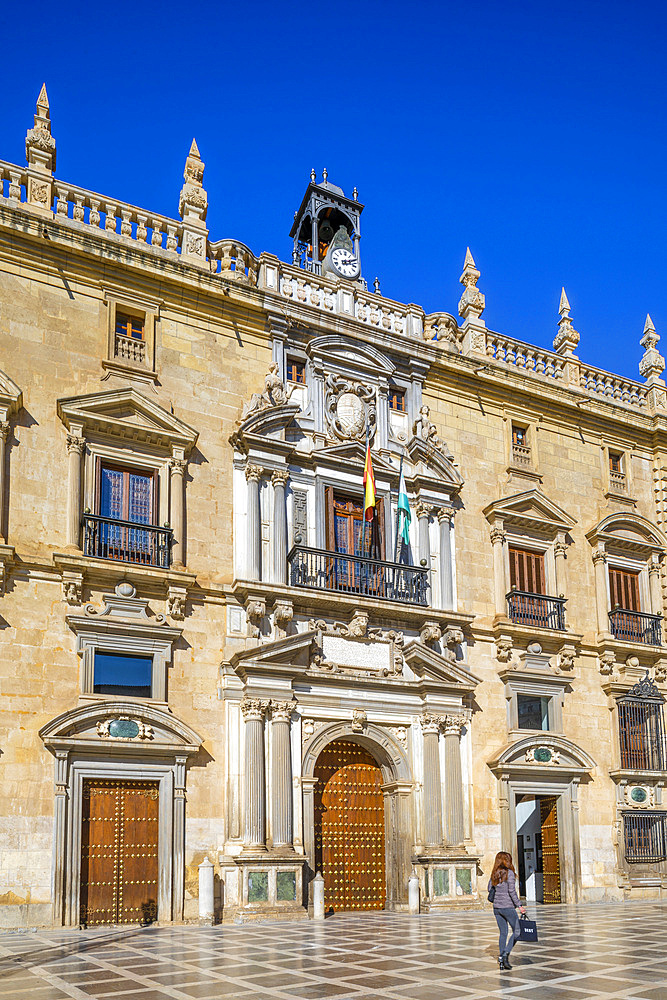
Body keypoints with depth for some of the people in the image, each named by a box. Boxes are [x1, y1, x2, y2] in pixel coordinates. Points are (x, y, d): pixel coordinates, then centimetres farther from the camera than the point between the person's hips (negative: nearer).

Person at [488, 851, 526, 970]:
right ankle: (506, 954, -10)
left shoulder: (494, 874, 8)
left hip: (496, 907, 6)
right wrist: (519, 905, -13)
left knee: (503, 933, 12)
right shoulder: (509, 873, -11)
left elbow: (490, 889, 11)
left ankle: (501, 958, 7)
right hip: (508, 907, -6)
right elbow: (512, 891, -16)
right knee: (517, 932, 4)